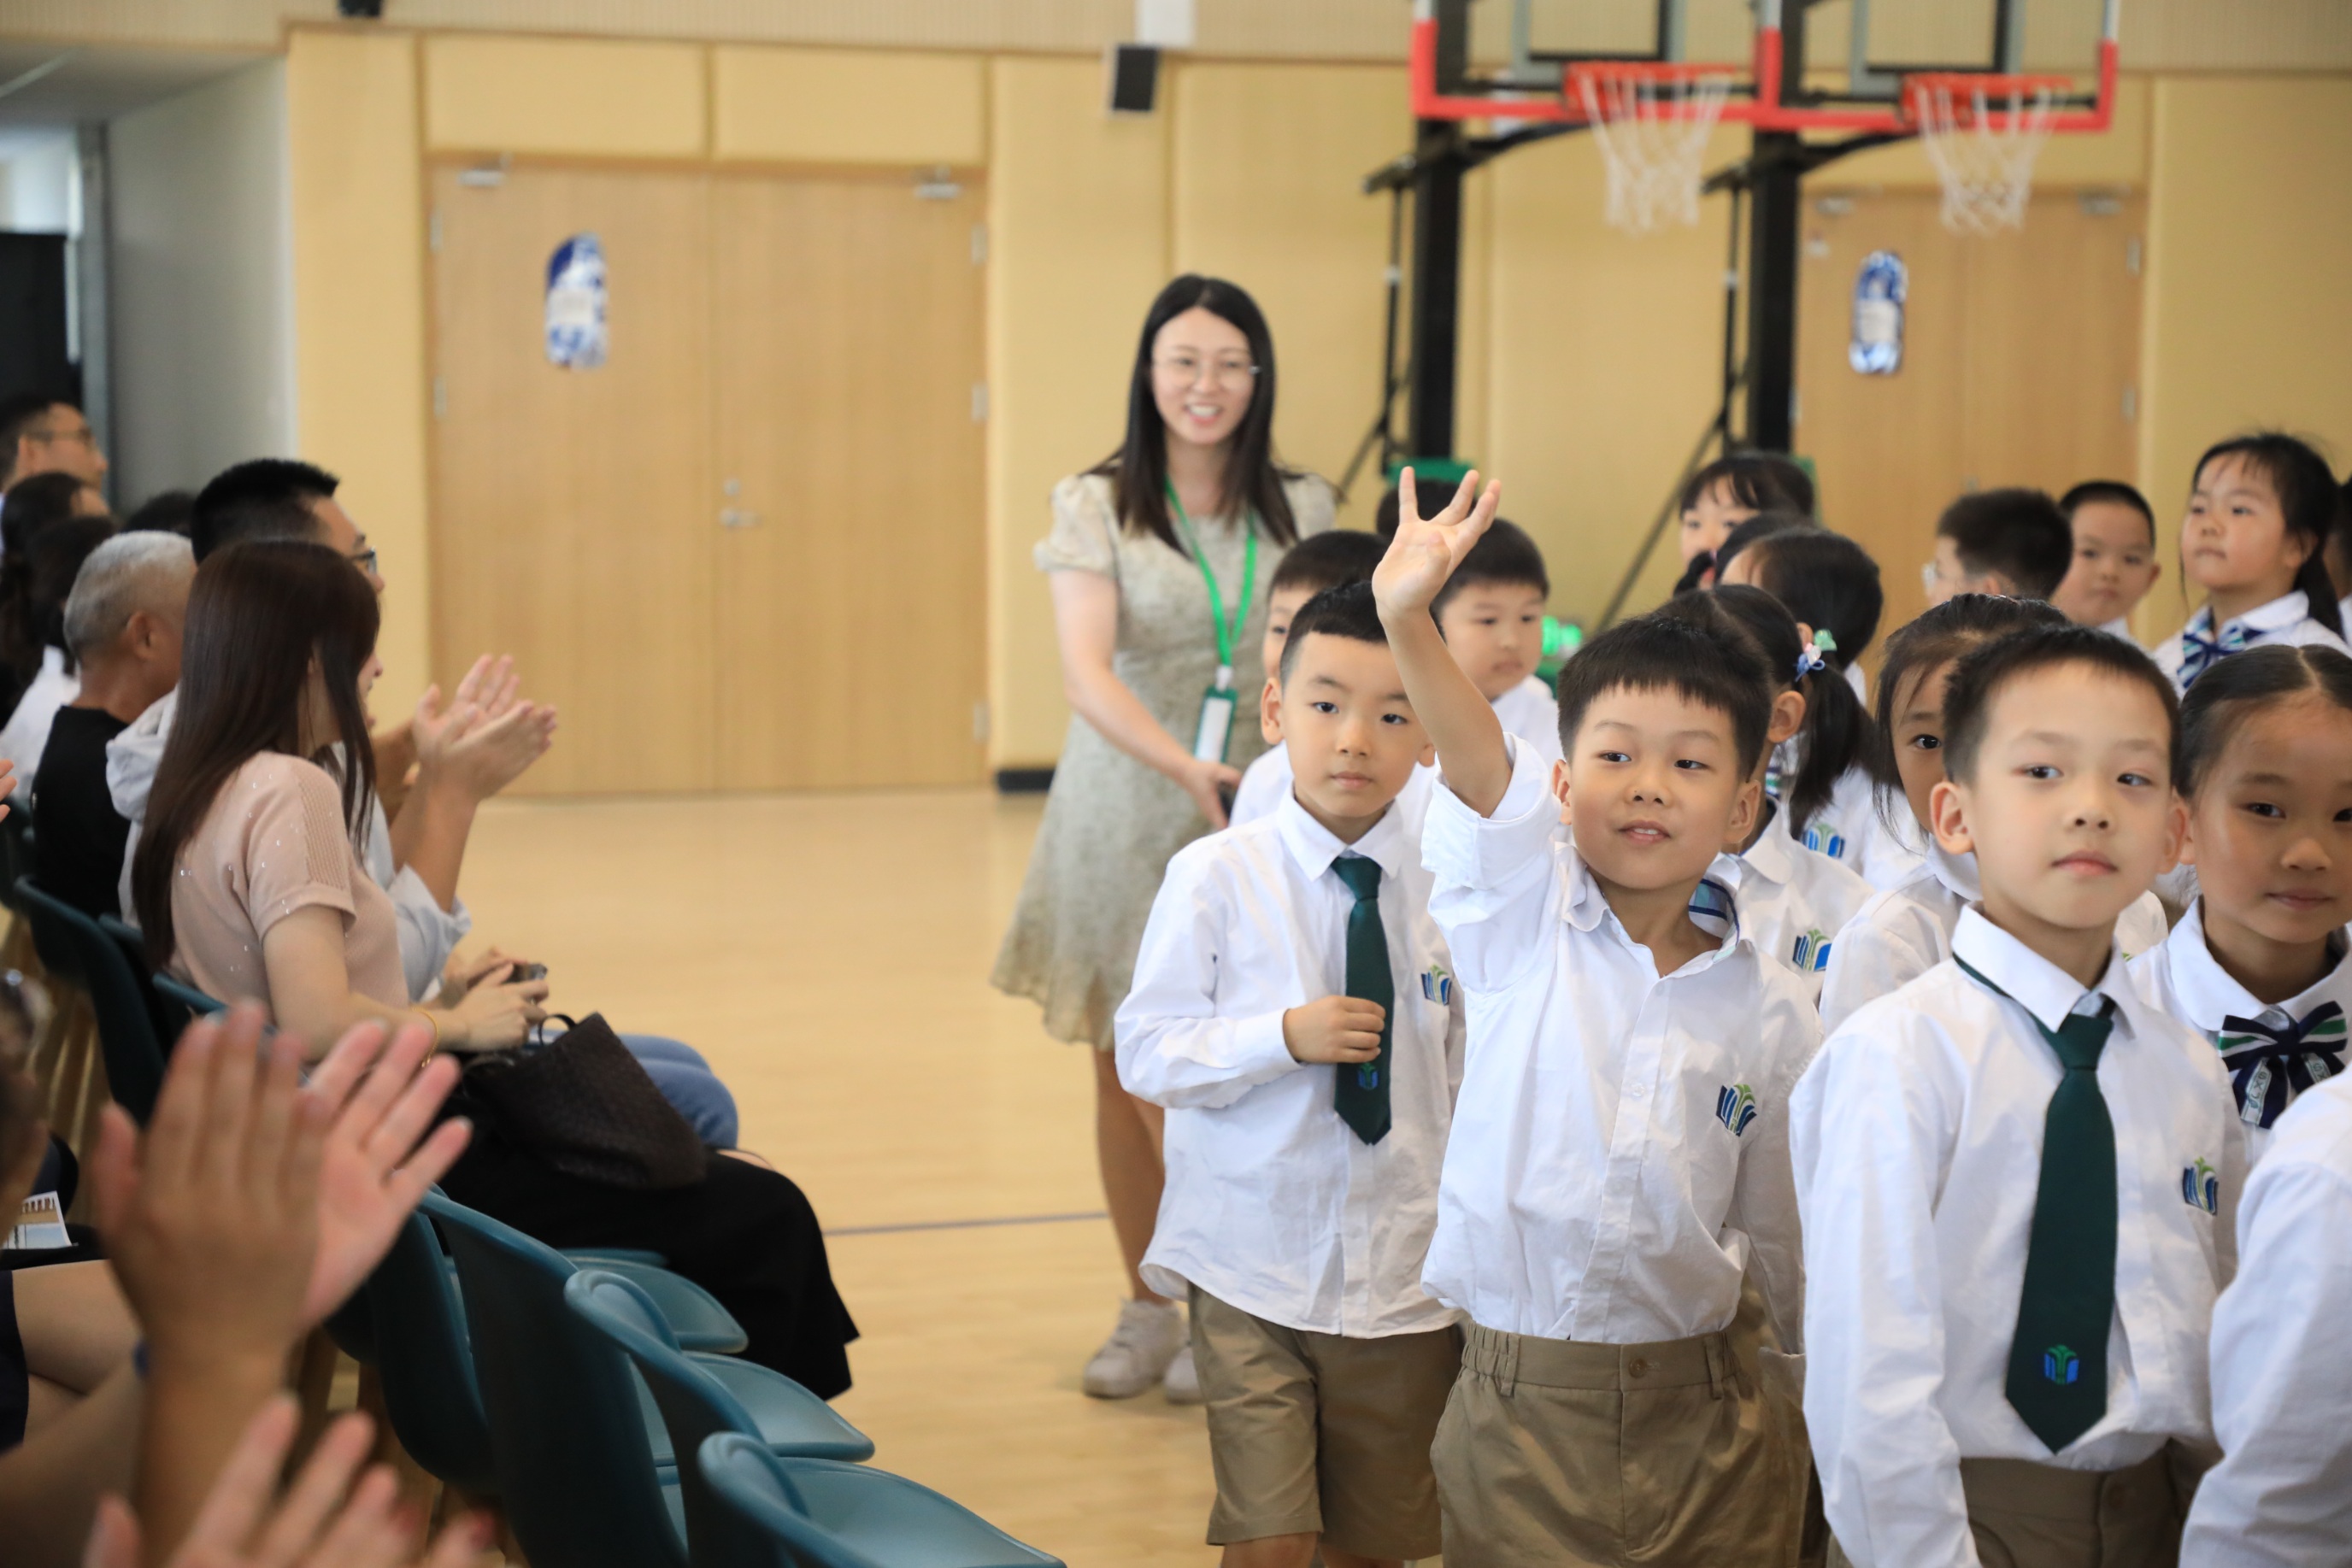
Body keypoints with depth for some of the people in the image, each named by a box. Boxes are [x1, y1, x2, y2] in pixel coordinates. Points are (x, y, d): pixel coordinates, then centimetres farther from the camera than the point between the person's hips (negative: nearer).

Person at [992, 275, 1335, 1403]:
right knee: (1125, 1070, 9)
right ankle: (1147, 1310, 25)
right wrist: (1188, 766, -32)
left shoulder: (1301, 512, 5)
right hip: (1127, 815, 0)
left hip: (1261, 818, 0)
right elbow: (1086, 674, -17)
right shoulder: (1097, 506, -3)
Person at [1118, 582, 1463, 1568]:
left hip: (1406, 1275, 2)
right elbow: (1146, 1051, -8)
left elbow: (1479, 1070, 4)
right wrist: (1285, 1038, -22)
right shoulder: (1217, 878, -8)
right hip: (1253, 1267, -2)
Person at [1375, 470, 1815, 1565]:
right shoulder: (1521, 922, -3)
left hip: (1700, 1413, 2)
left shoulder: (1769, 1010, 2)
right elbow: (1478, 764, -22)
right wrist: (1406, 620, -38)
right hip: (1518, 1404, -1)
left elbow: (1785, 1236, 11)